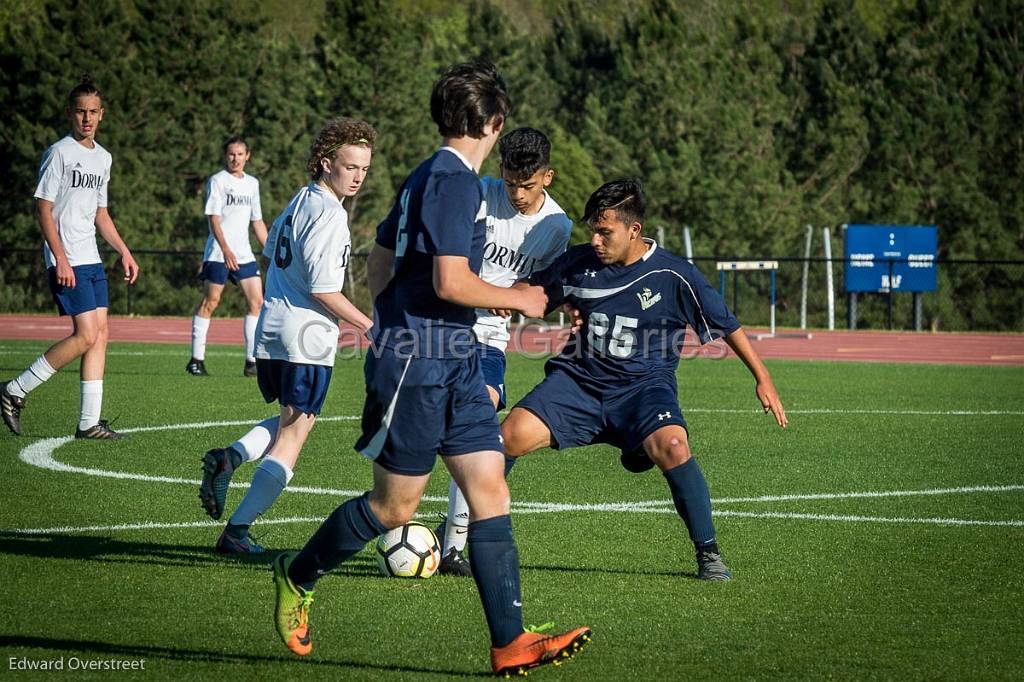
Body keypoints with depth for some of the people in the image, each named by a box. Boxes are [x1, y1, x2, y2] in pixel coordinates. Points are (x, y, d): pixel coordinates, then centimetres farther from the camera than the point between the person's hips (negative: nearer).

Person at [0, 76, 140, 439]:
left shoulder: (102, 157, 15)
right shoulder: (59, 153, -9)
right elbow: (43, 208, -12)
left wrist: (124, 252, 17)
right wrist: (60, 259, -18)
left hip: (92, 260, 8)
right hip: (66, 262, -8)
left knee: (99, 334, 2)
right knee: (86, 335, -13)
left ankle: (89, 422, 5)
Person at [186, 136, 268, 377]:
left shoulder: (252, 183, 15)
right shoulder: (217, 181, -4)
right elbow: (213, 218, -12)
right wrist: (226, 249, -24)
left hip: (244, 254, 6)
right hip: (218, 253, -6)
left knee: (256, 301, -2)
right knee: (210, 302, -4)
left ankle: (252, 361, 1)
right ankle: (196, 360, 2)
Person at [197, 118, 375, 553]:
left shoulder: (300, 201, 12)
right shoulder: (329, 215, -16)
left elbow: (271, 252, 26)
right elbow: (323, 289, -19)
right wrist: (368, 326, -10)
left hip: (271, 331, 9)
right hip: (307, 339, -9)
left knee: (289, 421, 25)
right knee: (292, 438, -1)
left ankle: (229, 457, 1)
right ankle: (236, 532, -4)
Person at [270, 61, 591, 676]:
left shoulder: (428, 177, 14)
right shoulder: (455, 181, -16)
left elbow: (379, 261, 22)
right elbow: (451, 282, -22)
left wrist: (394, 328, 31)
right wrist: (519, 299, -8)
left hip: (453, 362, 10)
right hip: (418, 364, -10)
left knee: (491, 491, 1)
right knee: (394, 505, 2)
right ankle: (298, 576, 24)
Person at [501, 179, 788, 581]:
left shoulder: (672, 276, -7)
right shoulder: (579, 262, 2)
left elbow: (726, 325, 1)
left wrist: (762, 380, 0)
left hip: (643, 384, -3)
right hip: (580, 379, 3)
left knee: (672, 448, -32)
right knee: (513, 435, -19)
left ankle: (708, 553, -14)